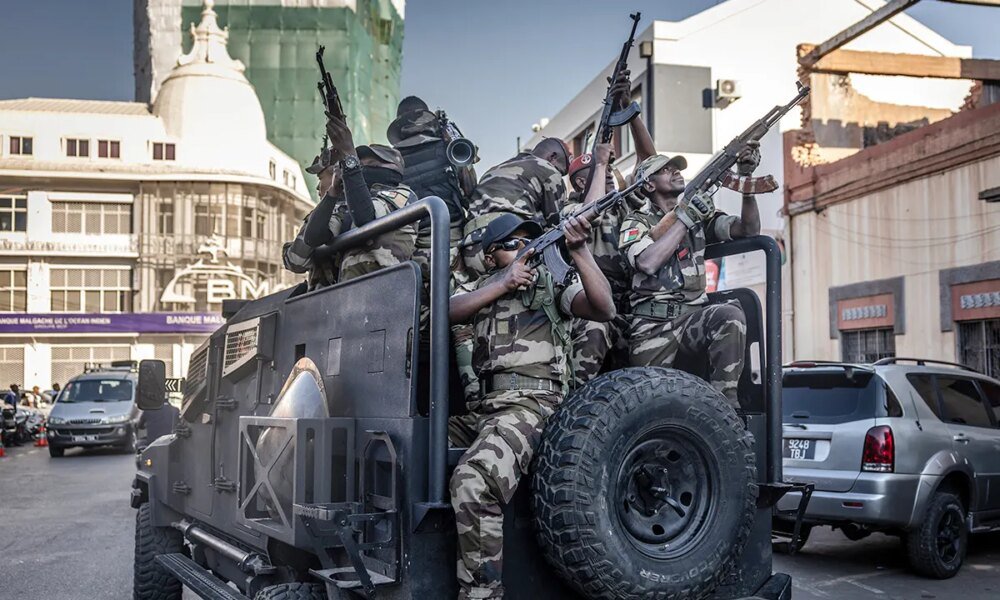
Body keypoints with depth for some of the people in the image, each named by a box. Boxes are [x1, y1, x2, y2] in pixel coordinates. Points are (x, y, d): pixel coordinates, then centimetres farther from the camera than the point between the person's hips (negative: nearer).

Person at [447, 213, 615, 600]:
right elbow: (449, 312, 1)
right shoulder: (479, 289, 22)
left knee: (473, 481, -31)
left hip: (530, 405, -6)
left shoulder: (553, 282, 11)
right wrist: (504, 283, -6)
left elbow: (605, 309, -6)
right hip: (482, 409, 6)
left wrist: (579, 251, -13)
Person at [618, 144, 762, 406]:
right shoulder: (636, 222, 4)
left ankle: (723, 404, -23)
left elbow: (748, 229, 5)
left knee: (730, 315, -29)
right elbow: (648, 262, -16)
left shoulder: (700, 214, 16)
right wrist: (685, 217, -15)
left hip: (693, 316, 2)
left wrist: (745, 178, -7)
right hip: (652, 326, -2)